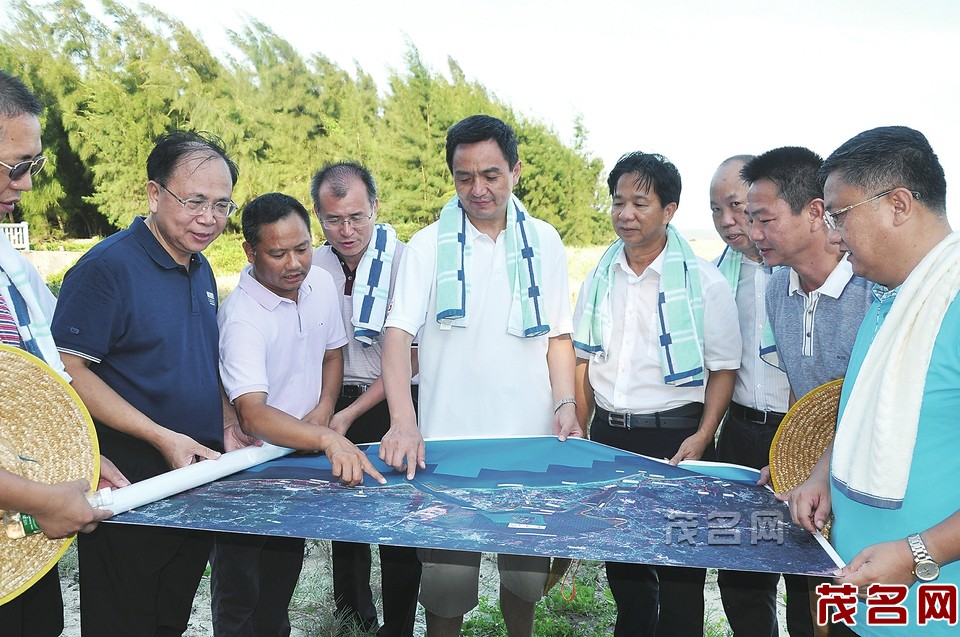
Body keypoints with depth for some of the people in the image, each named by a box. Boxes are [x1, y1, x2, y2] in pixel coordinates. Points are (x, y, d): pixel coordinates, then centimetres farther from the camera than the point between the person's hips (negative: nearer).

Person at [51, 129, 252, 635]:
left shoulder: (201, 270, 9)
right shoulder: (107, 266, -16)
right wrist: (163, 438, -22)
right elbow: (70, 371, -19)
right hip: (131, 485, -7)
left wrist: (226, 424, 3)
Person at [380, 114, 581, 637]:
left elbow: (558, 335, 11)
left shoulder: (544, 242, 7)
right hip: (447, 439, -2)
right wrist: (403, 423, -24)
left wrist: (565, 405, -3)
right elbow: (398, 334, -11)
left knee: (527, 571, 12)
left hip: (530, 439, 2)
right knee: (447, 577, 2)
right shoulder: (429, 245, -1)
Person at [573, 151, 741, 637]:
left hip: (674, 436, -4)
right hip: (608, 435, 5)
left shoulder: (704, 281, -7)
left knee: (679, 571, 5)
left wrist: (701, 438, -17)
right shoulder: (599, 279, 7)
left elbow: (723, 369, -5)